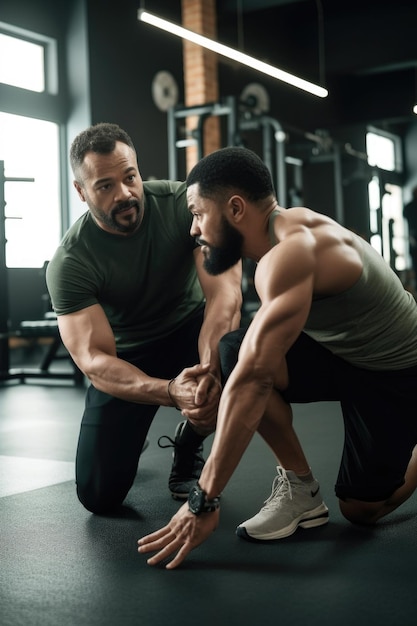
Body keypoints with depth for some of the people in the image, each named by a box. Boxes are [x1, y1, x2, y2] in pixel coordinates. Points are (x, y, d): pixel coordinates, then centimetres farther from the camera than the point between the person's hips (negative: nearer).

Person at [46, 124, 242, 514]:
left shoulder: (184, 202, -22)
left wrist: (208, 369, -50)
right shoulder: (70, 262, -23)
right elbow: (93, 360, -30)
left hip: (191, 326, 1)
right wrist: (169, 392, -49)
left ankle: (188, 444, -3)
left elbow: (224, 290, -32)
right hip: (125, 355, 0)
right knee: (99, 495, -9)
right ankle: (133, 431, 28)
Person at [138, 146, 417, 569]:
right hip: (345, 352, 7)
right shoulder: (290, 225, -5)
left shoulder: (290, 252, -34)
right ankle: (299, 489, -3)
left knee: (360, 509, 0)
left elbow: (254, 379, -39)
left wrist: (203, 501, -38)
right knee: (236, 352, -16)